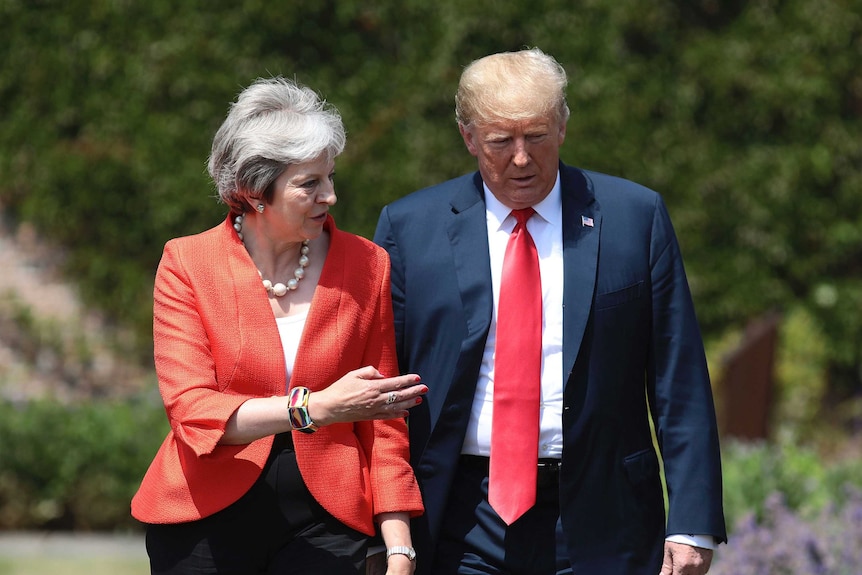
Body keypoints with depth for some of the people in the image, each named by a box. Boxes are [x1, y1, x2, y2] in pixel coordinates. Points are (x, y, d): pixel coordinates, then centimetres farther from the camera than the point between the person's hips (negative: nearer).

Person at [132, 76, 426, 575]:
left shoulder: (366, 266, 2)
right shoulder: (187, 265, -3)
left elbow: (382, 424, 4)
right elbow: (190, 410, -13)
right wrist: (315, 407, -24)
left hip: (323, 520, 1)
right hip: (207, 519, -1)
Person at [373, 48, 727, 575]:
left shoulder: (636, 217, 3)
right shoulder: (409, 228, 4)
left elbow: (680, 386, 2)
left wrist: (692, 523, -6)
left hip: (597, 526, 0)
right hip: (462, 528, 0)